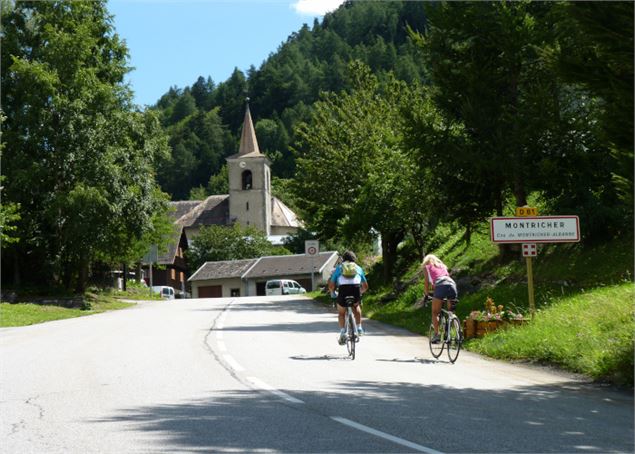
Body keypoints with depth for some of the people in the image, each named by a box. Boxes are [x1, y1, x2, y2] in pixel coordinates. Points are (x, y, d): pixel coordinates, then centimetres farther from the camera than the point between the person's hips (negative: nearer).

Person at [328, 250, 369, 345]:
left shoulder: (339, 268, 24)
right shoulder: (358, 268, 27)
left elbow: (331, 286, 17)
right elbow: (365, 286, 29)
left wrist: (333, 293, 37)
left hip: (343, 290, -1)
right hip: (356, 289, 1)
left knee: (341, 313, 25)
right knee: (356, 307, 35)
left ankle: (343, 332, 8)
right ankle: (359, 328, 24)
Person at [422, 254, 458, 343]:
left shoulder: (427, 266, 24)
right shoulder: (443, 266, 37)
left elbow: (427, 281, 14)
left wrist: (426, 294, 23)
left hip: (441, 285, -4)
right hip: (452, 284, 4)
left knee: (435, 313, 4)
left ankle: (436, 334, -10)